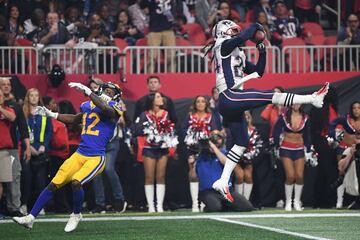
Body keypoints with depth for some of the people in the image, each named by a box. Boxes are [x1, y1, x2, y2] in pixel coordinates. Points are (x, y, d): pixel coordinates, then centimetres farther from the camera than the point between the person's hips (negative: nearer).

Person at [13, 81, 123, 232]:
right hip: (80, 154, 6)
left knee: (76, 182, -27)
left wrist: (86, 90, -32)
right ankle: (30, 218, 7)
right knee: (54, 184, 1)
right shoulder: (87, 106, 12)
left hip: (96, 158, -6)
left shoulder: (113, 110, -6)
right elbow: (75, 119, 32)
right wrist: (51, 114, 29)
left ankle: (76, 215, -1)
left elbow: (105, 109, -31)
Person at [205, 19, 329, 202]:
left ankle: (223, 182, 7)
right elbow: (243, 37, -19)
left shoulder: (238, 56, 27)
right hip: (228, 96, -10)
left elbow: (258, 71, 29)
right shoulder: (223, 46, 1)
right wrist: (255, 27, -2)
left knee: (241, 143, 8)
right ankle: (313, 98, -21)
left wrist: (262, 52, 17)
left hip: (231, 105, 10)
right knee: (269, 96, -17)